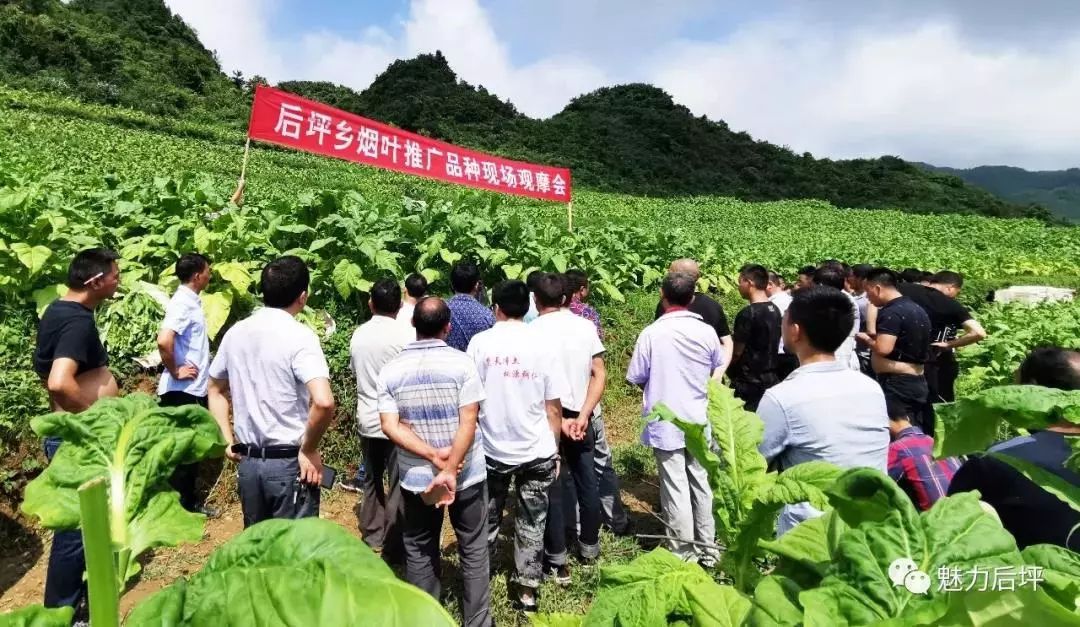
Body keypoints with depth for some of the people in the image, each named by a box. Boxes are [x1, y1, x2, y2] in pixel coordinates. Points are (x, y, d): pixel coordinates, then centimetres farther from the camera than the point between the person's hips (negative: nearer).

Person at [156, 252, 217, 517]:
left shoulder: (192, 301, 10)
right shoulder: (183, 303, -18)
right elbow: (164, 340, -33)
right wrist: (174, 371, -19)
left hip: (195, 389, 9)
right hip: (182, 391, -9)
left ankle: (189, 502, 30)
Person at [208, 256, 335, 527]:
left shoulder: (235, 332, 5)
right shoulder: (299, 336, -16)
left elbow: (215, 391, 18)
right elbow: (323, 402, -29)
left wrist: (228, 441, 18)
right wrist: (308, 449, -15)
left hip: (248, 461, 7)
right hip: (289, 463, -6)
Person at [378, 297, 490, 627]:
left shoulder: (391, 370, -4)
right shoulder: (462, 363, -13)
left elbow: (390, 426, -11)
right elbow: (468, 423, -19)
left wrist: (433, 456, -15)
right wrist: (449, 471, -19)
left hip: (416, 477, 2)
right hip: (466, 474, -2)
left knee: (419, 552, 20)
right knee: (473, 550, 14)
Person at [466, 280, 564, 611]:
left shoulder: (480, 342, -8)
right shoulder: (542, 343, -6)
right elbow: (554, 408, -3)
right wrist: (554, 449, 10)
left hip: (492, 449, 0)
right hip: (537, 451, 0)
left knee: (487, 521, 19)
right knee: (531, 524, 15)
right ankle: (527, 592, 23)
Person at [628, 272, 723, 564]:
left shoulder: (651, 334, -16)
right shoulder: (707, 332, -5)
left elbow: (636, 378, -7)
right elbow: (719, 368, 14)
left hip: (666, 425, -3)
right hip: (699, 423, 4)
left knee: (675, 490, 5)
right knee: (702, 484, 16)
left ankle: (684, 556, 16)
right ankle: (707, 549, 29)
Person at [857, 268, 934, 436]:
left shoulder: (890, 312, -16)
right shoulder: (917, 309, 14)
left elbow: (883, 349, -25)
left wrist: (866, 339, -7)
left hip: (895, 385, -10)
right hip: (918, 384, 10)